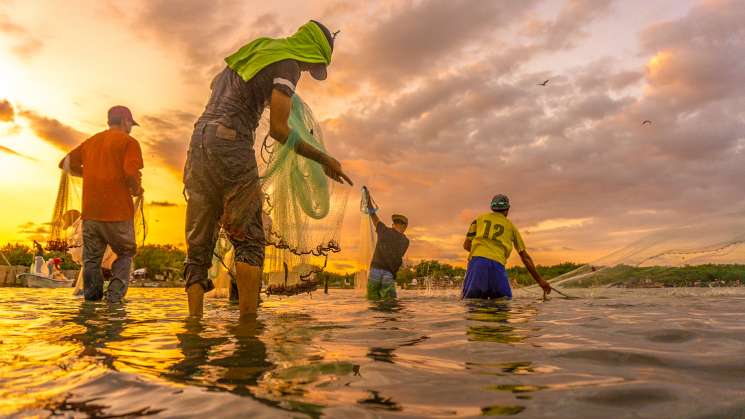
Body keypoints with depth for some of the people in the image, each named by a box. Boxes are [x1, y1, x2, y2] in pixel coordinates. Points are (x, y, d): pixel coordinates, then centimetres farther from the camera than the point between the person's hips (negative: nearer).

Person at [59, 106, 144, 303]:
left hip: (90, 211, 4)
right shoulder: (129, 142, -1)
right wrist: (136, 190, 2)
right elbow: (131, 173, -16)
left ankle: (92, 295, 6)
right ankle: (115, 292, -2)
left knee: (91, 258, 14)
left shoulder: (91, 141, 17)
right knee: (125, 254, 13)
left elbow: (66, 163, 22)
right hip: (118, 211, -4)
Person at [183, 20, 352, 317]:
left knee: (199, 245, 6)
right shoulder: (288, 63, 0)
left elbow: (215, 83, 37)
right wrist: (323, 159, -3)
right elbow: (278, 129, -10)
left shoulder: (254, 50, 24)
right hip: (231, 143, -7)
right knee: (249, 240, -4)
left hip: (199, 139, 8)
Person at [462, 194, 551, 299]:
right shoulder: (511, 226, 24)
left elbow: (466, 245, 18)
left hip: (477, 260, 0)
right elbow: (525, 257, 24)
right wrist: (539, 280, 29)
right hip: (497, 264, 0)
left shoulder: (480, 218, 24)